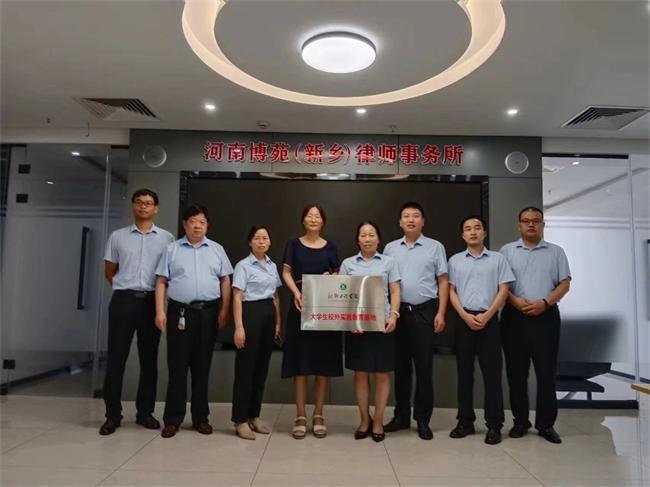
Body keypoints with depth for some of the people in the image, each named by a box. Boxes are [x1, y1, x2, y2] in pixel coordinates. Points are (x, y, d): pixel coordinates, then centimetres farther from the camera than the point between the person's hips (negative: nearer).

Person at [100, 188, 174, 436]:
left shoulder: (167, 238, 5)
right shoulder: (118, 236, 7)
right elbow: (109, 271, 13)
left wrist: (158, 292, 2)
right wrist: (125, 289, 6)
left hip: (152, 301, 0)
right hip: (123, 300, 0)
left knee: (149, 359, 7)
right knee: (116, 357, 2)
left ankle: (145, 411, 19)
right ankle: (113, 414, 13)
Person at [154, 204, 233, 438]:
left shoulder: (217, 250, 9)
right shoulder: (172, 249, 7)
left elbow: (225, 281, 7)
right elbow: (161, 282, 4)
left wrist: (224, 311, -2)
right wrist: (160, 311, -6)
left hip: (208, 312, 1)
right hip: (179, 312, -1)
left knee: (202, 366, 8)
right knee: (177, 366, 1)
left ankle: (201, 418, 17)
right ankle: (173, 419, 11)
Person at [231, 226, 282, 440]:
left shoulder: (272, 266, 15)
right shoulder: (243, 265, -4)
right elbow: (237, 297, -10)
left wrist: (278, 322, 13)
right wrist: (239, 327, -17)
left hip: (269, 314, 6)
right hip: (251, 313, -6)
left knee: (262, 367, 10)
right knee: (246, 367, -2)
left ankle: (254, 416, 21)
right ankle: (240, 420, 7)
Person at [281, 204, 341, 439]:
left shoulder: (330, 247, 11)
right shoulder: (294, 244, 7)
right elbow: (286, 273, 0)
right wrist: (296, 292, -18)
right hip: (301, 305, -1)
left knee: (324, 363, 4)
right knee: (300, 363, 0)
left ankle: (318, 415, 15)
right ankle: (300, 416, 10)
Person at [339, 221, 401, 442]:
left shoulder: (389, 262, 6)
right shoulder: (348, 263, 7)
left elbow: (395, 292, 3)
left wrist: (393, 315, -12)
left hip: (382, 322, 0)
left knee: (381, 374, 4)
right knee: (360, 373, 6)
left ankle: (378, 421, 17)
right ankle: (365, 420, 20)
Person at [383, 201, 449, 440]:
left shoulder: (435, 247, 4)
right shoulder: (390, 248, 10)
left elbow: (443, 281, 2)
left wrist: (441, 313, -5)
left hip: (424, 311, -2)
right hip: (398, 311, 2)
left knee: (424, 366, 1)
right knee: (400, 365, 10)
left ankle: (423, 419, 13)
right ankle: (401, 416, 22)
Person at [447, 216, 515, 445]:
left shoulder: (498, 258, 5)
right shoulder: (455, 260, 8)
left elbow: (503, 291, 0)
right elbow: (451, 292, 5)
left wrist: (486, 316, -11)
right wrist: (466, 316, -8)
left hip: (489, 320, -1)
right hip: (464, 320, 1)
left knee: (492, 372, -1)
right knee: (464, 372, 6)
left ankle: (494, 424, 8)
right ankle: (465, 421, 15)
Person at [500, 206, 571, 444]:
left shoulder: (556, 252, 9)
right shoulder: (507, 251, 8)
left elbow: (564, 283, 3)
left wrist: (545, 302, -12)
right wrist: (515, 301, -13)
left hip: (546, 317, 0)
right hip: (514, 317, 0)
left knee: (546, 373, 2)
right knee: (516, 372, 5)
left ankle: (546, 424, 13)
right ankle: (520, 421, 16)